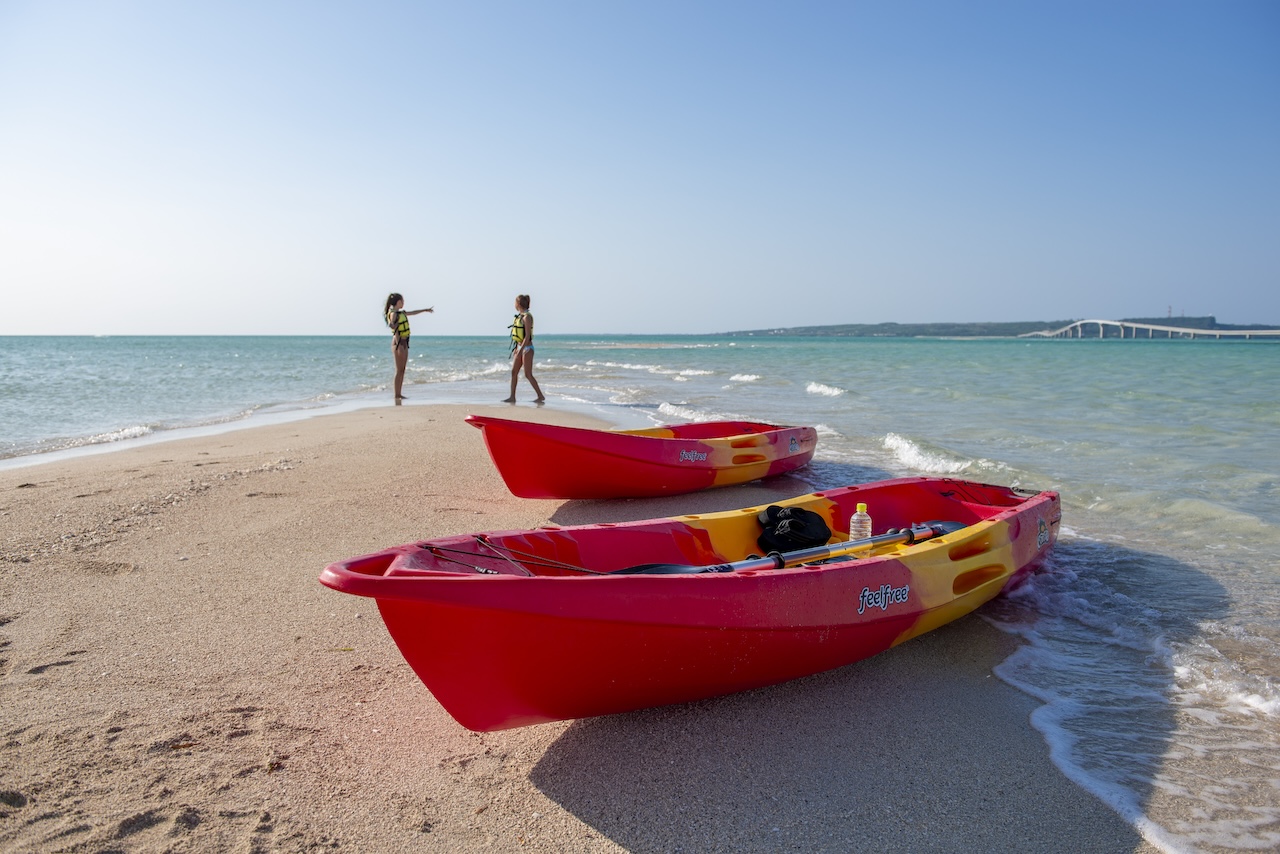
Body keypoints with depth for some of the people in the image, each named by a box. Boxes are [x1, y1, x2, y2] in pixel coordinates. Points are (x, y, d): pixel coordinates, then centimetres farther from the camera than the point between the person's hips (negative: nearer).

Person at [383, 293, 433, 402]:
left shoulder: (401, 313, 17)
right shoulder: (393, 313, -11)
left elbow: (413, 312, 34)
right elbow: (391, 324, -30)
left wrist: (426, 310, 44)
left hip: (404, 342, 10)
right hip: (398, 342, -10)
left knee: (402, 370, 9)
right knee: (399, 370, -9)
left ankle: (399, 394, 12)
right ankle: (397, 395, -7)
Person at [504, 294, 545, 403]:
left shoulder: (527, 317, -15)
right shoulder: (520, 316, 12)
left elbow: (527, 336, -19)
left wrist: (520, 349, -23)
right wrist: (516, 349, 19)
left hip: (527, 348, -9)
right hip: (519, 347, 9)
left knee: (528, 375, -7)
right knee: (514, 372, 7)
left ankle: (541, 397, -1)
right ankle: (512, 397, 11)